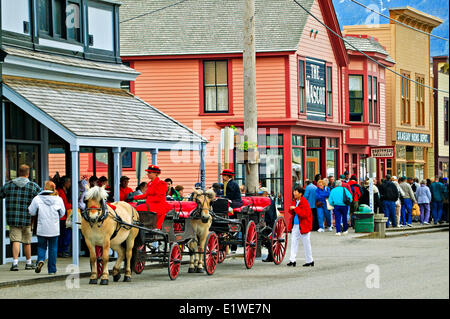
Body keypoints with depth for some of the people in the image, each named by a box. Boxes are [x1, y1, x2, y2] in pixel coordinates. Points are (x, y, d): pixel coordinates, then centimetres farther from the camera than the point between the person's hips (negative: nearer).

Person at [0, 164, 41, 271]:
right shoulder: (33, 186, -2)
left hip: (13, 218, 1)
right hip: (27, 218, -1)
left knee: (15, 240, -2)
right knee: (27, 242, 13)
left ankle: (15, 262, -18)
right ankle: (28, 263, 25)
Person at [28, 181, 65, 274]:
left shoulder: (37, 199, -6)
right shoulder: (58, 199, -3)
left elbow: (31, 212, -1)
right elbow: (62, 213, 6)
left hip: (41, 229, -1)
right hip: (54, 229, 1)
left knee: (41, 246, 14)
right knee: (53, 248, 9)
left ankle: (40, 260, -14)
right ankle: (52, 269, 10)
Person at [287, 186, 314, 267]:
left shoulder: (304, 202, -15)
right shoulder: (294, 201, 9)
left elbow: (305, 214, -23)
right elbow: (292, 213, 19)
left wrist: (295, 208, -21)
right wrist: (291, 210, -4)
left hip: (303, 225, -7)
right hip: (295, 225, 7)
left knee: (306, 243, 2)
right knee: (293, 241, 1)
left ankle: (310, 261, 14)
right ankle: (292, 260, 1)